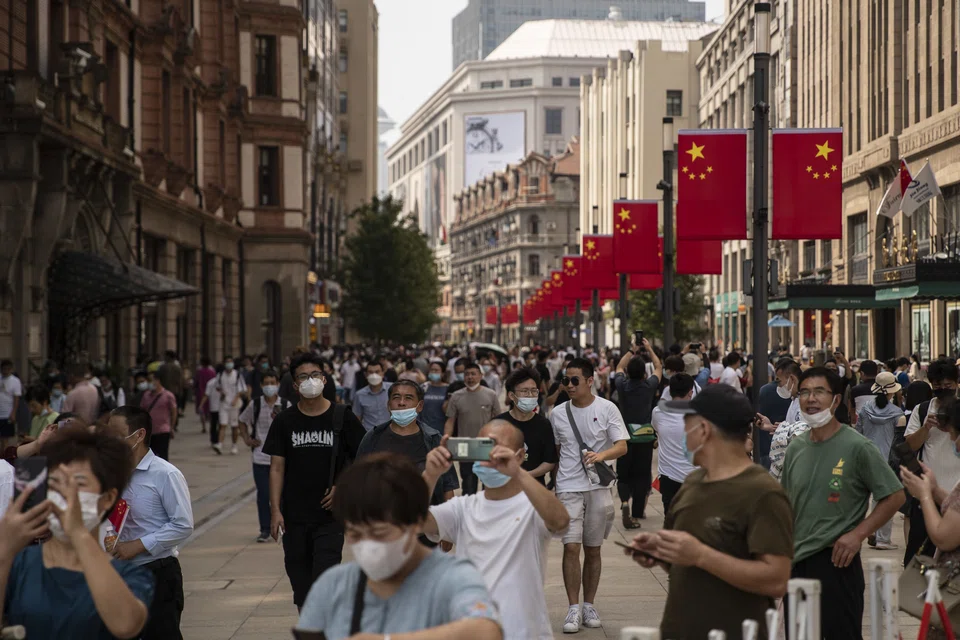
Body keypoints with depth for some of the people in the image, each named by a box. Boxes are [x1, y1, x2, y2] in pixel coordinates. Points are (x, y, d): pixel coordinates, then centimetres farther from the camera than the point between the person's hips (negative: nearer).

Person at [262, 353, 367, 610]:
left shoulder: (342, 418, 0)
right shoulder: (285, 421, 4)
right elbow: (277, 468, 4)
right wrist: (275, 510, -4)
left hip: (330, 515, -2)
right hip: (294, 517, 3)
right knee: (301, 586, 9)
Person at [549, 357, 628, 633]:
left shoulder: (607, 409, -2)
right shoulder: (558, 413, 5)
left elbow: (622, 446, -6)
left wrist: (601, 455, -25)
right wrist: (552, 480, 10)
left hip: (598, 487, 0)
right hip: (569, 488, 0)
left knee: (593, 549, 8)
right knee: (571, 547, -10)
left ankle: (589, 605, 20)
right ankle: (574, 608, -3)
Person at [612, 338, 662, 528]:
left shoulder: (623, 385, -6)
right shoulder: (649, 386, -8)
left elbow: (619, 367, 16)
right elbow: (658, 368, 12)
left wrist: (632, 351, 23)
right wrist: (649, 349, 22)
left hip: (625, 436, 1)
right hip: (645, 437, -1)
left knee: (623, 475, 7)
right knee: (641, 476, 7)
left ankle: (624, 501, -20)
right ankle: (637, 514, 8)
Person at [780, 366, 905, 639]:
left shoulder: (856, 447, -10)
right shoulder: (795, 449, 7)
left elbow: (895, 496, -7)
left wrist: (857, 534, -14)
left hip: (836, 561, -6)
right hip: (795, 562, 6)